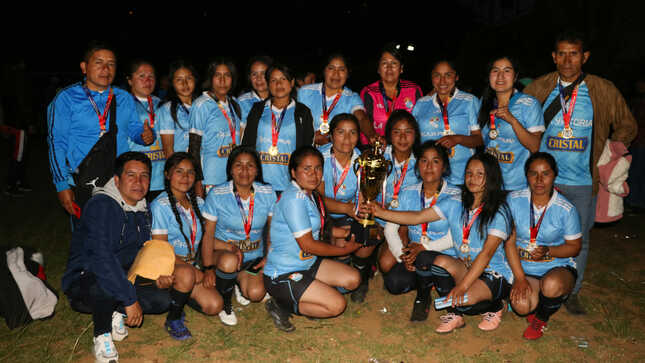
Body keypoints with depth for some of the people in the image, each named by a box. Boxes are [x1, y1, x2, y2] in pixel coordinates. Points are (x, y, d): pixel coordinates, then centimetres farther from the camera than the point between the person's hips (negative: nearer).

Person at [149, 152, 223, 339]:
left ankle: (178, 297, 14)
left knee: (214, 305, -14)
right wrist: (194, 271, -20)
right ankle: (173, 319, -11)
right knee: (186, 274, -38)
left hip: (192, 265, 6)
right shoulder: (160, 205, -12)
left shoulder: (198, 202, 8)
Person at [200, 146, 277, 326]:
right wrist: (209, 268, -14)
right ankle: (225, 304, -7)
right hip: (223, 250, -2)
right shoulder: (217, 195, -9)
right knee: (229, 261, -37)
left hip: (254, 256, 3)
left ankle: (240, 281, 17)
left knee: (256, 293, -21)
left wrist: (269, 258, -4)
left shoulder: (268, 193, -3)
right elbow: (208, 233, -8)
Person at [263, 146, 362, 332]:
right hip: (283, 275, -9)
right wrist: (345, 249, -11)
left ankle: (301, 296, 8)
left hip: (308, 263, 9)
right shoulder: (294, 198, -24)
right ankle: (282, 306, 0)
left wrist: (348, 232, 6)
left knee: (353, 279, 7)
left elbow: (320, 229, 18)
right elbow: (308, 244, -22)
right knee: (337, 304, -13)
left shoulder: (311, 195, 5)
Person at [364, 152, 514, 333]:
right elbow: (417, 218, -1)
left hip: (495, 275, -5)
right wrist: (380, 212, -11)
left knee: (463, 299, -30)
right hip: (464, 268, 5)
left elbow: (487, 253, -23)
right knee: (441, 261, -26)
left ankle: (495, 307, 6)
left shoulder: (499, 212, -14)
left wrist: (462, 286, -31)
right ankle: (455, 314, -3)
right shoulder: (455, 203, 1)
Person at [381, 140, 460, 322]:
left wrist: (424, 248, -25)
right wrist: (402, 256, -15)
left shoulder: (455, 196, -7)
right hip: (414, 254, 4)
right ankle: (426, 280, 11)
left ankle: (423, 294, -3)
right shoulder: (408, 193, 4)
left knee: (423, 258, -36)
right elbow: (390, 228, -1)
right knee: (394, 283, -23)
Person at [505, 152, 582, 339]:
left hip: (558, 267, -1)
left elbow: (574, 247, 0)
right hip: (524, 268, 1)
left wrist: (548, 251, -22)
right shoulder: (514, 200, -6)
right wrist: (519, 278, -13)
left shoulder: (566, 209, -9)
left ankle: (541, 318, 0)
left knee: (551, 285, -36)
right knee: (521, 306, -27)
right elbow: (509, 242, -5)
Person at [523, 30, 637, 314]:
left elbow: (626, 126, 14)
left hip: (583, 183, 1)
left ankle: (571, 293, 26)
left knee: (579, 239, 10)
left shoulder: (604, 91, 1)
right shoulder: (537, 89, 1)